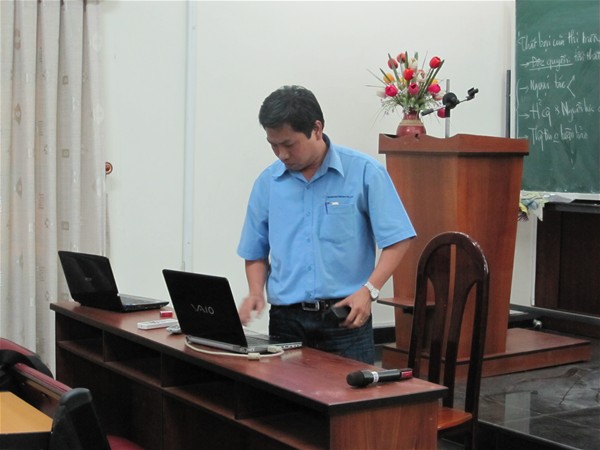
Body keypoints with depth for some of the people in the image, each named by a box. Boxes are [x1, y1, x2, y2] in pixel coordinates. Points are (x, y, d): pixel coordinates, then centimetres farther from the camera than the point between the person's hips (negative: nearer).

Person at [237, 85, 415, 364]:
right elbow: (256, 252, 16)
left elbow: (396, 240, -3)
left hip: (346, 318, -3)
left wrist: (369, 290, -16)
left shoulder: (364, 172, -3)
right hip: (286, 319, 3)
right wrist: (256, 292, -2)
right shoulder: (267, 182, 7)